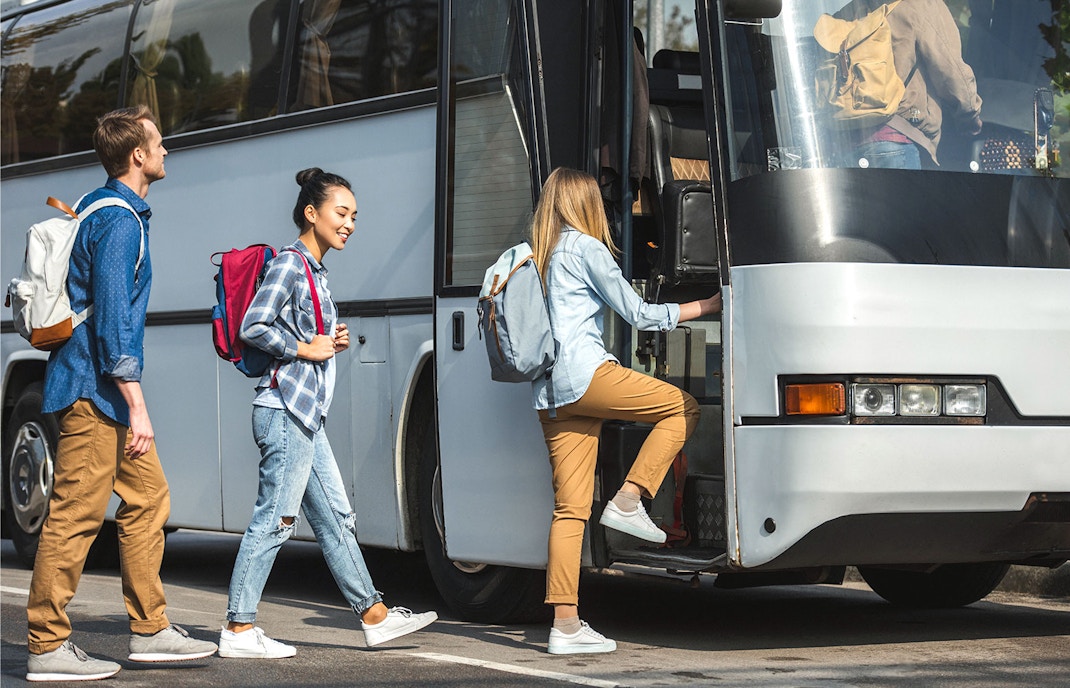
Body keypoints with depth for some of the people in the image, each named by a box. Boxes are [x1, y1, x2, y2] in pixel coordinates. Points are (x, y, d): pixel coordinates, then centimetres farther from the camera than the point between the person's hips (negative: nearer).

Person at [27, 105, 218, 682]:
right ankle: (47, 649, -4)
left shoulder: (97, 208, 16)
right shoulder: (119, 220, -16)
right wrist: (137, 405, -23)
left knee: (148, 497, 13)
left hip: (103, 394, 11)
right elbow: (111, 317, -22)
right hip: (94, 390, -11)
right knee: (76, 514, -8)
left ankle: (150, 630, 17)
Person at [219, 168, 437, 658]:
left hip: (306, 415, 10)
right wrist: (307, 349, -13)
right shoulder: (289, 264, -10)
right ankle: (238, 631, -5)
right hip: (284, 410, -10)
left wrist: (332, 343, 8)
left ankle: (374, 616, 18)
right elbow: (253, 327, -19)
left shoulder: (315, 270, 19)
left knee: (336, 518, 13)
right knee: (274, 520, -8)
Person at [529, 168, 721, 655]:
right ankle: (628, 501, -4)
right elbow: (638, 314, 1)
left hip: (547, 393, 8)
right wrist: (708, 305, 9)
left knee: (570, 509, 3)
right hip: (585, 372, -8)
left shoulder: (538, 255, 21)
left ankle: (565, 624, -3)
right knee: (682, 408, 5)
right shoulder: (586, 248, 0)